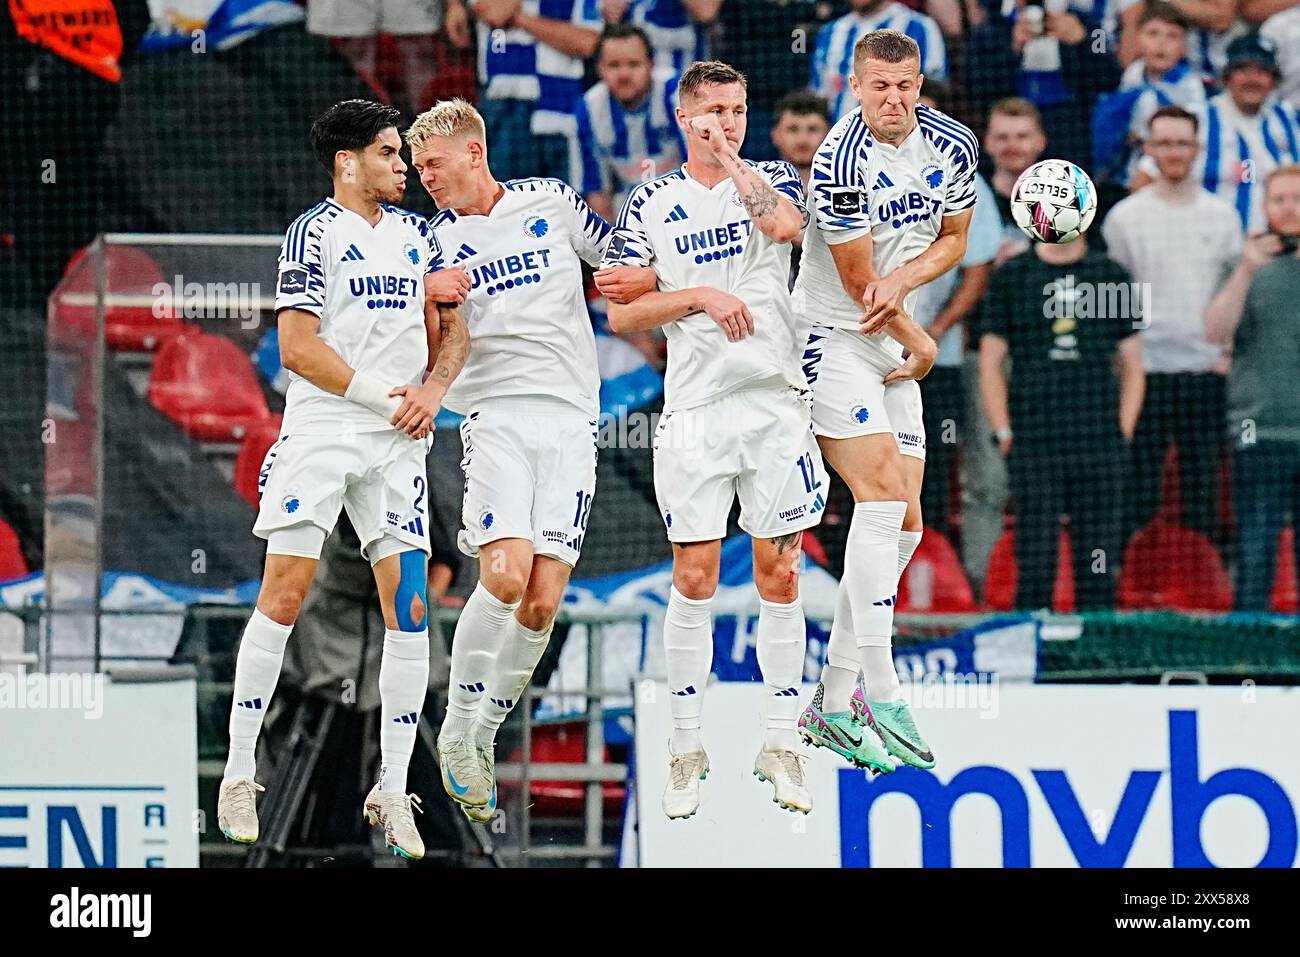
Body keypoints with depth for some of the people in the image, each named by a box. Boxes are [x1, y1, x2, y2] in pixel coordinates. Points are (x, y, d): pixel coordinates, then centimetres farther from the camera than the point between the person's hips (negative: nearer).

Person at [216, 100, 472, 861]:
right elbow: (298, 348, -10)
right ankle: (240, 775, 1)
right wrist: (384, 397, -13)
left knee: (409, 606, -2)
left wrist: (433, 390, -4)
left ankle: (393, 794, 3)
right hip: (320, 434, -5)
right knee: (284, 593, -8)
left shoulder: (417, 234, 14)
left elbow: (454, 332, 16)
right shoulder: (315, 232, -4)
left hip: (398, 443, 5)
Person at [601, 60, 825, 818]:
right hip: (695, 407, 0)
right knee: (695, 577, -1)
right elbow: (621, 313, 2)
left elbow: (786, 223, -17)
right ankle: (687, 749, 7)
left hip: (776, 400, 0)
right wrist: (700, 297, -10)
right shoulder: (651, 205, 6)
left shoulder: (770, 178, 7)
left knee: (779, 576, 2)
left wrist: (728, 159, -13)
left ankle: (782, 747, 10)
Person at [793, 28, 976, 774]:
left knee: (904, 525, 3)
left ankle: (833, 705, 11)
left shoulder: (953, 146, -1)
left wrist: (902, 278, -10)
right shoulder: (842, 161, -21)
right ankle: (882, 698, -22)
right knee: (883, 495, -20)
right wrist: (919, 342, -2)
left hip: (892, 346, 7)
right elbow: (859, 280, -15)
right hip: (831, 340, -7)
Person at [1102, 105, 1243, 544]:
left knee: (1202, 482, 3)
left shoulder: (1221, 215, 8)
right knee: (1138, 490, -3)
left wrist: (1229, 353, 1)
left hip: (1206, 372, 2)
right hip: (1144, 372, -2)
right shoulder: (1125, 216, 3)